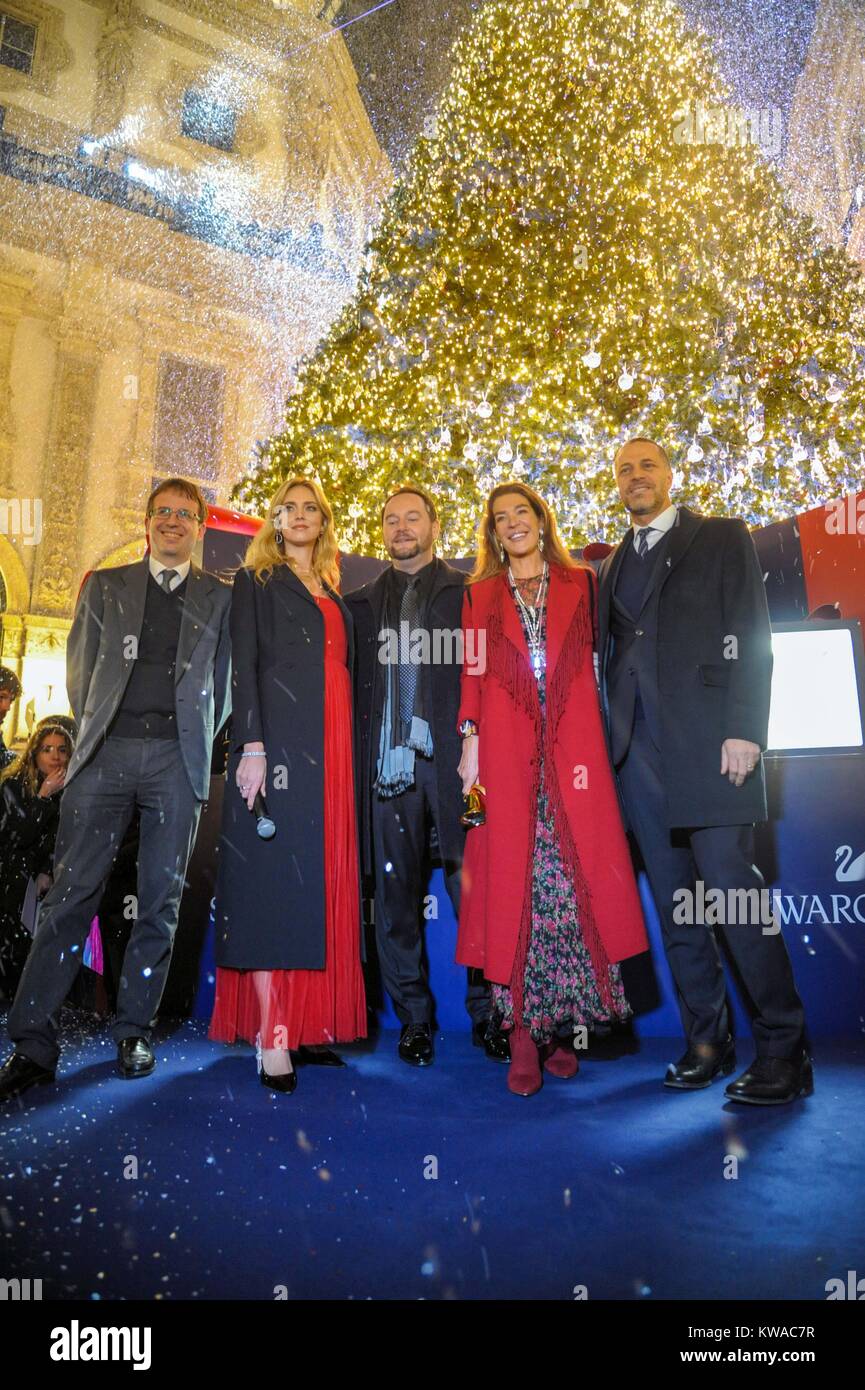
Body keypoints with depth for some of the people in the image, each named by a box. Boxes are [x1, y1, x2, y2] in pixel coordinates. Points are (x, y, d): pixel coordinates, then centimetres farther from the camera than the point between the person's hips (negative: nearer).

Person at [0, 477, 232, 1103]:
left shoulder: (221, 597, 14)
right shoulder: (104, 586, 17)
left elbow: (224, 683, 13)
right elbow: (80, 671, 15)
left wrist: (196, 743, 4)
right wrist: (94, 733, 7)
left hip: (177, 759, 0)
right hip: (106, 754, 1)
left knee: (160, 903, 2)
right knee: (71, 894, -4)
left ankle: (135, 1033, 13)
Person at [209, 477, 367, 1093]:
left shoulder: (336, 595, 23)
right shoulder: (256, 581, 9)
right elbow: (244, 665, -3)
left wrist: (351, 752, 8)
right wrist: (251, 746, -15)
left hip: (332, 748, 5)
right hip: (278, 742, -5)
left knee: (321, 881, 3)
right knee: (271, 879, -7)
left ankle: (309, 1024, 10)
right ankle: (272, 1037, -6)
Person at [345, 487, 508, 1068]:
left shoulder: (467, 593, 11)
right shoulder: (360, 604, 19)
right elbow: (352, 684, 14)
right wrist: (359, 753, 1)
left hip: (453, 760, -2)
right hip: (388, 765, 3)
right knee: (396, 898, 5)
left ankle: (488, 1013, 11)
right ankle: (414, 1018, 17)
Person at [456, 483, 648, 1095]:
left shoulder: (580, 583, 15)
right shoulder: (480, 594, 16)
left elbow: (596, 661, 10)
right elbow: (472, 672, 9)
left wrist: (599, 743, 0)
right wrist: (470, 738, -3)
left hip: (573, 746, 0)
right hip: (505, 750, 0)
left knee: (575, 875, -4)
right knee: (513, 874, -4)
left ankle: (565, 1024, 9)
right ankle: (524, 1032, 2)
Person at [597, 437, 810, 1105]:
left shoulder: (722, 537, 7)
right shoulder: (614, 563, 21)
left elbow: (751, 636, -3)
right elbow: (612, 654, 17)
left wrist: (744, 729, -13)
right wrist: (613, 738, 7)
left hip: (708, 741, -5)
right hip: (639, 749, 5)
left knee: (736, 893, -8)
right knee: (675, 904, 6)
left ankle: (783, 1048, 4)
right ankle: (707, 1040, 16)